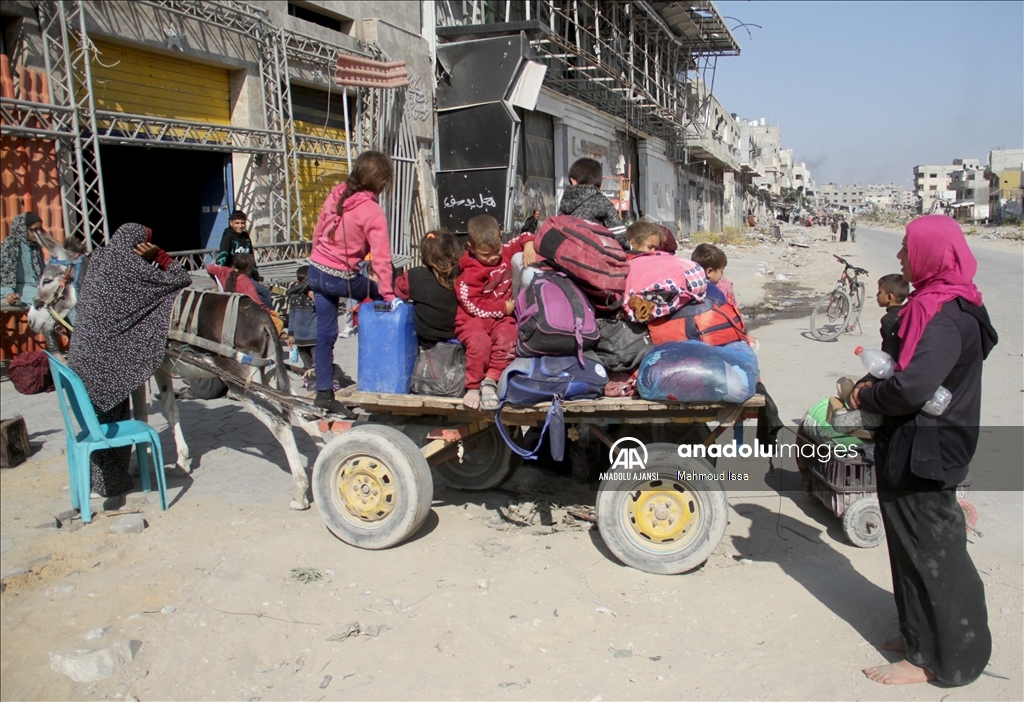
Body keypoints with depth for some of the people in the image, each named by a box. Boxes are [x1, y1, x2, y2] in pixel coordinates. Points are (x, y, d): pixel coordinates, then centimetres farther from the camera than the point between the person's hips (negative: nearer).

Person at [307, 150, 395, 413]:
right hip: (341, 278, -6)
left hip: (316, 270, 6)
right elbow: (381, 257, -20)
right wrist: (388, 294, -18)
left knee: (325, 333, 11)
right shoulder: (372, 212, -18)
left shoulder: (336, 194, 1)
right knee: (378, 295, 20)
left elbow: (318, 231, 10)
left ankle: (324, 392, 16)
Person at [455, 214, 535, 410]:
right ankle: (473, 386, -20)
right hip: (474, 318, -4)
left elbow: (524, 238, 19)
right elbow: (474, 306, -15)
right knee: (480, 342, -36)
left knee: (507, 339, -32)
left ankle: (490, 381, -24)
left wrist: (529, 246, -6)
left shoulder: (506, 253, 7)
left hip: (502, 317, 4)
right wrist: (503, 308, -11)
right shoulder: (469, 274, -11)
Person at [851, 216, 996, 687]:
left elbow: (913, 387, -32)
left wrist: (867, 396, -14)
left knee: (929, 550, 3)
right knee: (919, 544, 20)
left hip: (924, 453, -10)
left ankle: (937, 658, 18)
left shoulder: (948, 317, -23)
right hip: (915, 449, 10)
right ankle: (923, 634, 36)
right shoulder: (937, 305, 8)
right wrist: (871, 383, 4)